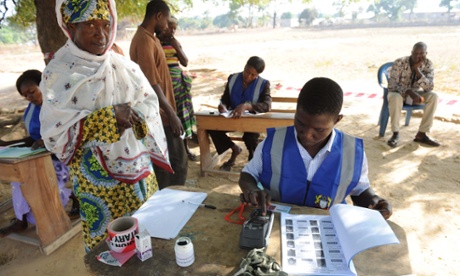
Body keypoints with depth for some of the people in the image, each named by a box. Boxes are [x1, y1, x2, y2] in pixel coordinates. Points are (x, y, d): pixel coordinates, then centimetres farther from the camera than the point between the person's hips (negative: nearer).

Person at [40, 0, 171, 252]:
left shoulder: (123, 66, 2)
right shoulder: (58, 74, -10)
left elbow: (150, 103, 2)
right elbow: (55, 134, -15)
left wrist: (132, 115, -19)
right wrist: (108, 117, -23)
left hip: (137, 168, 4)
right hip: (97, 179, -4)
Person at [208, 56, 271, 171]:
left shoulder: (264, 84, -9)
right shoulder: (232, 78, 3)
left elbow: (267, 105, -25)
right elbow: (225, 99, 7)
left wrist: (246, 106, -42)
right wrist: (222, 105, -20)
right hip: (232, 117, 4)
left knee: (251, 134, -36)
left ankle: (253, 159, 1)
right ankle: (234, 149, 4)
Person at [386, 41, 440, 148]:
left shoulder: (428, 64, -11)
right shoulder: (399, 62, -21)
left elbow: (429, 87, -20)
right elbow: (392, 85, -24)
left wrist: (417, 70, -30)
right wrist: (409, 92, -39)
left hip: (415, 92, 4)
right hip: (398, 92, -4)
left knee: (433, 96, -23)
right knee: (394, 97, -38)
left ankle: (421, 134, -17)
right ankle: (395, 134, -25)